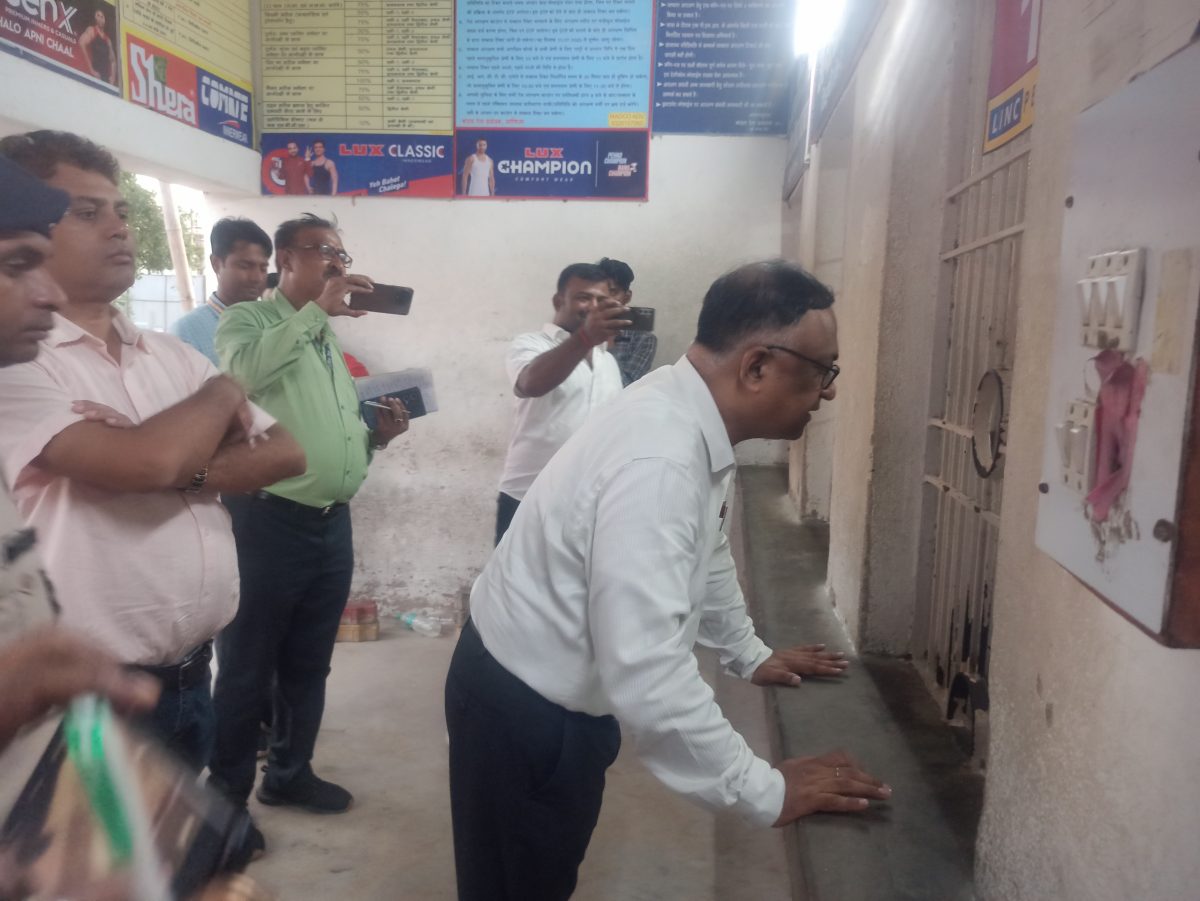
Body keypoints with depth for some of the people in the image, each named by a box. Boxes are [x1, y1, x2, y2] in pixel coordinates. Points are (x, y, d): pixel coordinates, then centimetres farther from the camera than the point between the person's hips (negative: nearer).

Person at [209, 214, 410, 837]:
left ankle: (290, 774, 35)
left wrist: (377, 436, 3)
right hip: (269, 522, -7)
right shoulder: (247, 321, -2)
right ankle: (227, 795, 22)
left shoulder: (332, 339, 18)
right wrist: (318, 308, -22)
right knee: (246, 669, 5)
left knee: (309, 665, 18)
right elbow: (245, 371, -27)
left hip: (333, 525, 7)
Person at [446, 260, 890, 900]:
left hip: (565, 696, 8)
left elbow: (705, 553, 14)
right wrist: (765, 791, -25)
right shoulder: (658, 462, -35)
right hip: (524, 710, -8)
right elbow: (648, 677, -37)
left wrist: (749, 654, 23)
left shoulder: (692, 422, -4)